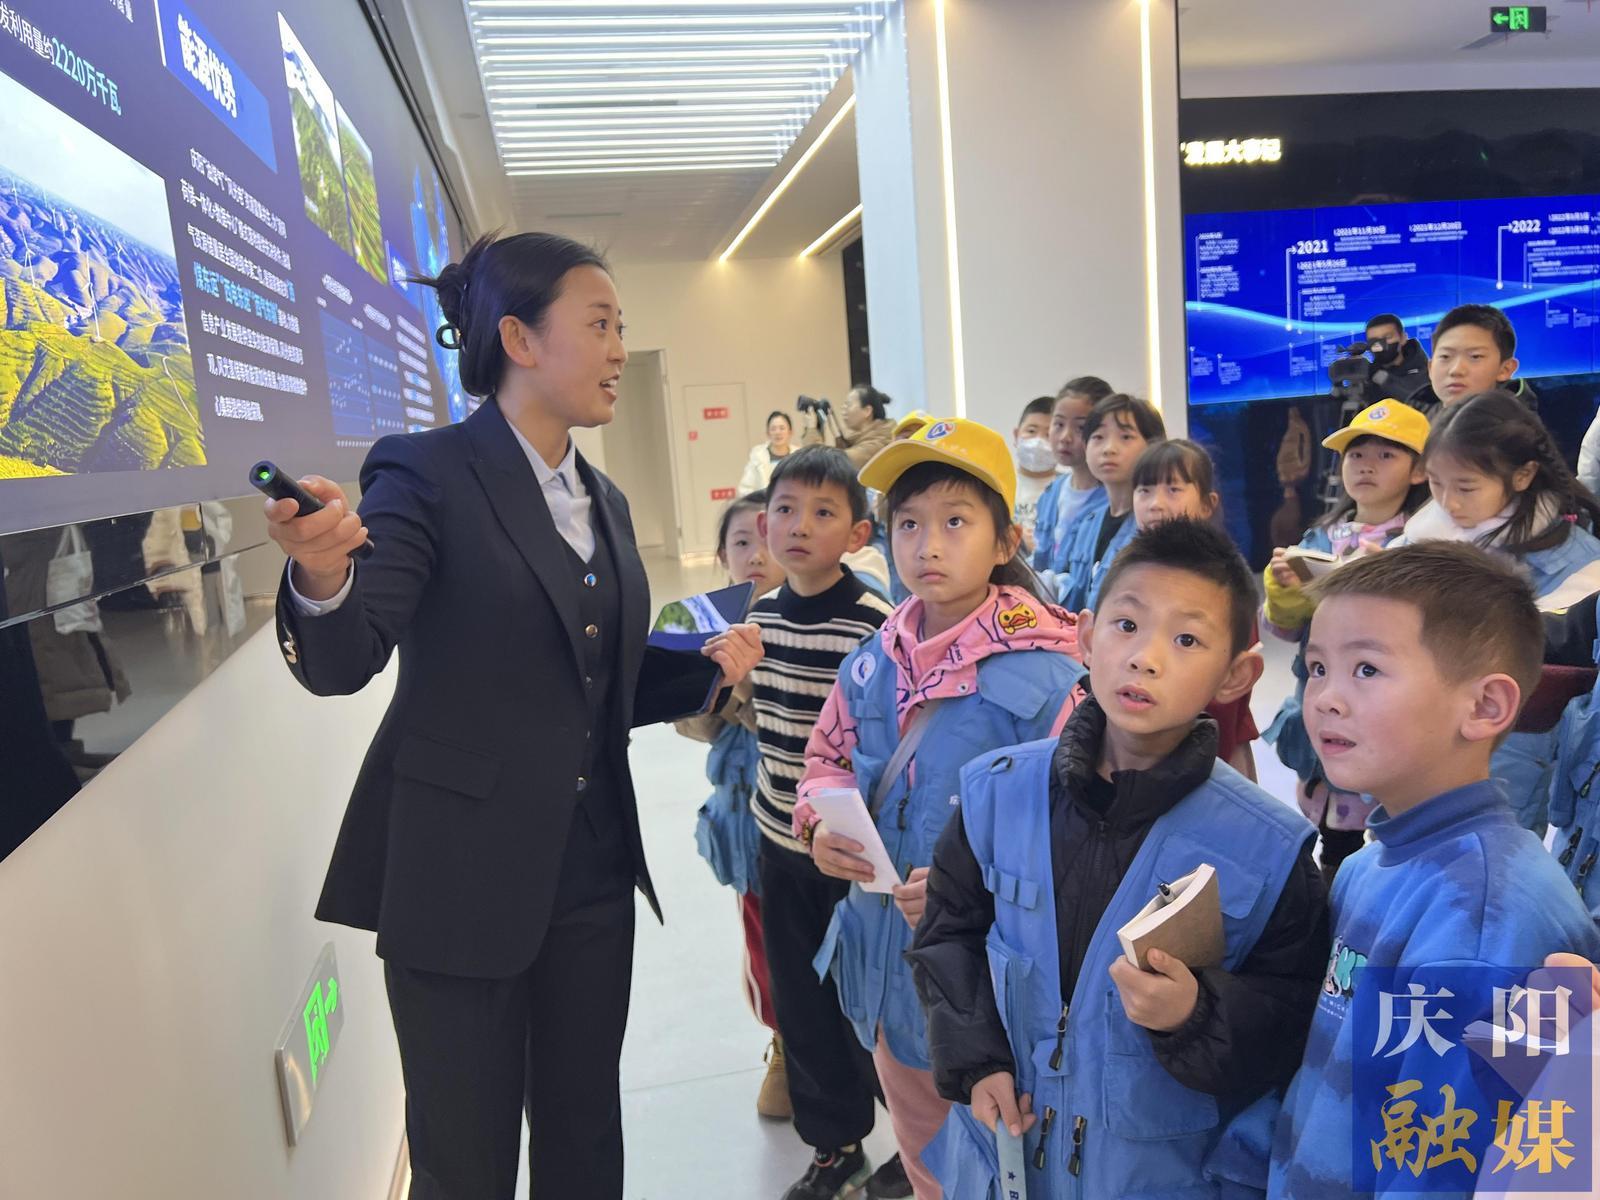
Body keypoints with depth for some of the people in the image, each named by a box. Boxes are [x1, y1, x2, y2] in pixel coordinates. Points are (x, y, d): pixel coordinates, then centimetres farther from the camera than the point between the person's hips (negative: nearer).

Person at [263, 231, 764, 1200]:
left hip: (591, 871, 6)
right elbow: (343, 666, -21)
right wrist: (321, 581, -41)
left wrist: (706, 667, -1)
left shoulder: (605, 501, 10)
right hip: (462, 877, -6)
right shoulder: (427, 476, -10)